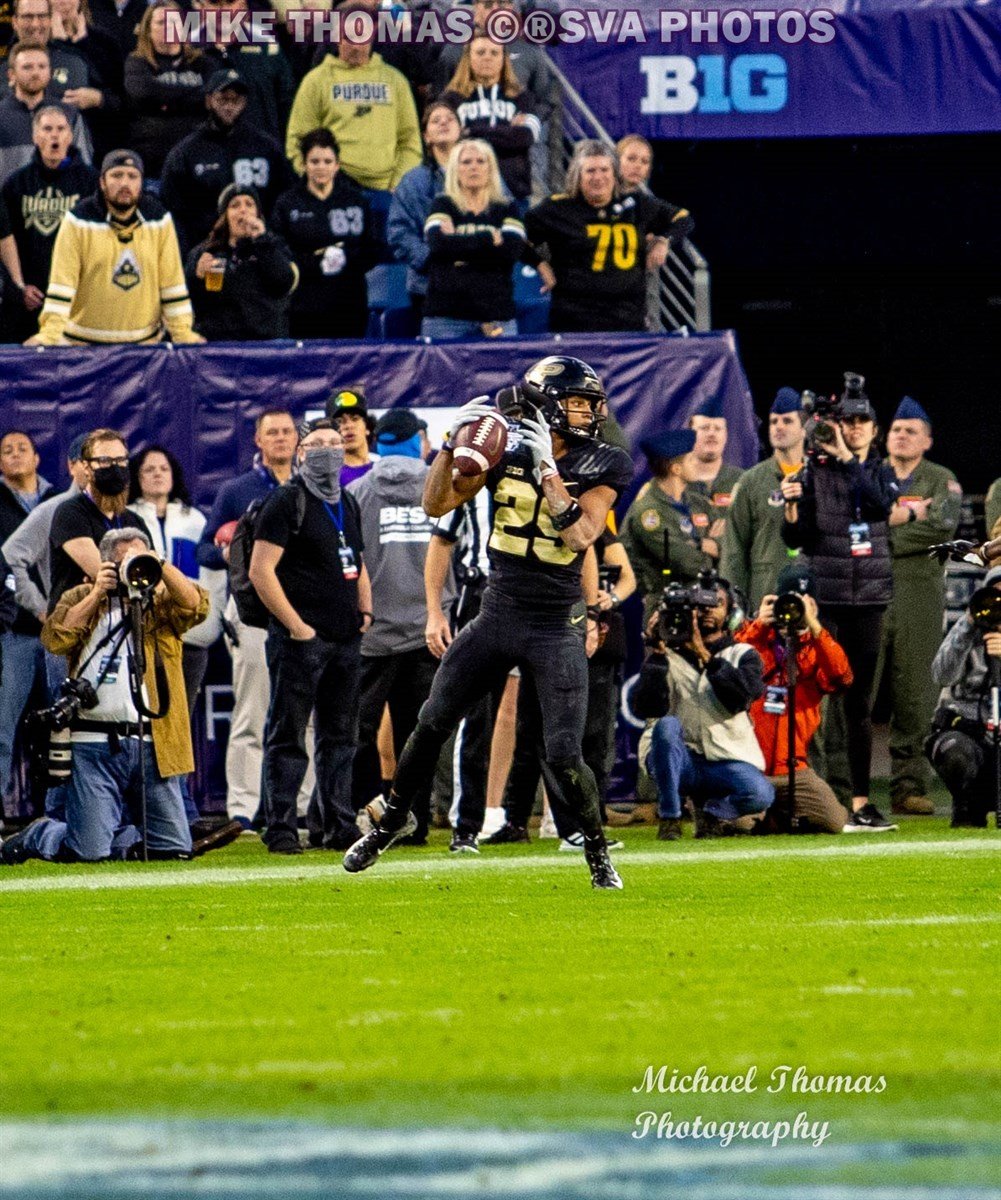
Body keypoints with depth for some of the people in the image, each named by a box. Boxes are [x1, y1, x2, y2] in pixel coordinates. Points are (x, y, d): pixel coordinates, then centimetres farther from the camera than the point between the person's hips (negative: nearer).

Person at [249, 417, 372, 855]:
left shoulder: (348, 505, 17)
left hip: (346, 639, 8)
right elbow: (261, 571, -13)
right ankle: (280, 829, -3)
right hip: (301, 638, -7)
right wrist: (295, 625, -15)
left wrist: (365, 612, 12)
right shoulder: (287, 502, -7)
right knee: (287, 736, -4)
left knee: (339, 736, 10)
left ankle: (338, 826, 16)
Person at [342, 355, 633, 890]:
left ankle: (597, 851, 14)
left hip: (556, 629, -3)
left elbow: (581, 534, -19)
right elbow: (436, 505, 0)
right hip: (495, 619, 3)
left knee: (564, 756, -9)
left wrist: (547, 470, -24)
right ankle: (395, 817, 32)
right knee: (431, 725, 9)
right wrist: (453, 443, -14)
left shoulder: (600, 467, -6)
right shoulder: (505, 452, -1)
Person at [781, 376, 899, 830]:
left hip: (869, 597, 3)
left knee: (860, 699, 8)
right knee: (824, 696, -10)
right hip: (824, 597, -3)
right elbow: (795, 539, 0)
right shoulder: (816, 472, 1)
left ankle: (860, 800, 11)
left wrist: (848, 460, -16)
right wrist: (792, 508, -20)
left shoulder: (881, 472, 10)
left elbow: (883, 504, -13)